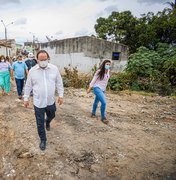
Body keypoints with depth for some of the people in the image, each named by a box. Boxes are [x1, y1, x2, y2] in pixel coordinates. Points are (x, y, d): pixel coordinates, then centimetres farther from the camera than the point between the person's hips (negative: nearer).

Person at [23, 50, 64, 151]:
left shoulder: (54, 69, -6)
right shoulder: (32, 71, -7)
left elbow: (59, 83, 1)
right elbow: (28, 86, 2)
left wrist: (61, 95, 0)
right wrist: (26, 98, 5)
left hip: (51, 101, 2)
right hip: (38, 102, -1)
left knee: (51, 116, 27)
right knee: (40, 123, 9)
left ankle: (47, 122, 63)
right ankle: (43, 140, 31)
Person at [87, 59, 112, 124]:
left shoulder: (108, 71, 3)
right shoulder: (99, 71, -17)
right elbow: (93, 80, -12)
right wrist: (89, 88, -9)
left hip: (103, 89, 7)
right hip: (97, 88, -7)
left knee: (96, 102, 23)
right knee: (104, 102, -19)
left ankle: (93, 113, 44)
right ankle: (103, 117, -1)